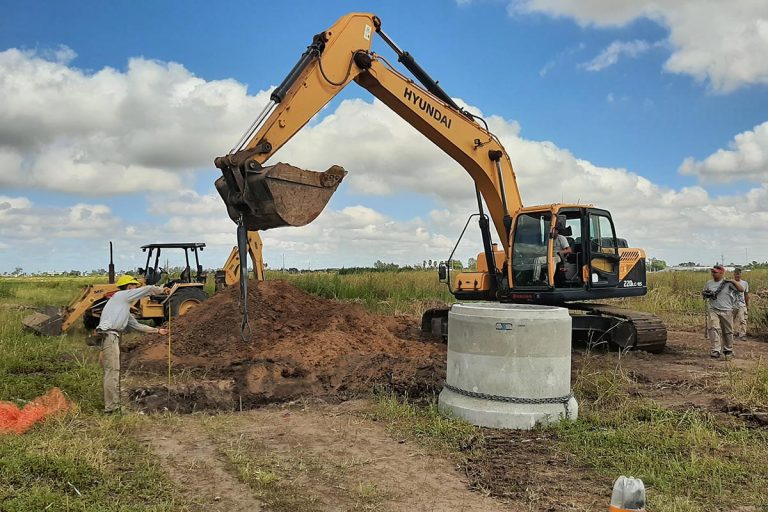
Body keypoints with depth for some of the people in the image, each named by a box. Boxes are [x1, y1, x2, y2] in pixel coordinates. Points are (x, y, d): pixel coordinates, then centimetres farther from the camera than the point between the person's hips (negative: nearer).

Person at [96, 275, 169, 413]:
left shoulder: (126, 308, 27)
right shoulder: (121, 295, 1)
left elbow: (136, 325, 30)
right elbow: (148, 289, -2)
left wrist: (157, 330, 30)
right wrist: (162, 290, 16)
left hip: (114, 337, 10)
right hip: (109, 335, -10)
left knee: (114, 371, 11)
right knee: (112, 372, -10)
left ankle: (114, 404, 16)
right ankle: (111, 407, -9)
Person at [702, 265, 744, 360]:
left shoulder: (728, 283, -5)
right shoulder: (709, 283, 7)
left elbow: (741, 290, -12)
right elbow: (703, 293, 19)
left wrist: (733, 281, -23)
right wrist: (705, 294, -4)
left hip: (726, 311, -1)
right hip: (713, 310, 1)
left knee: (727, 332, 11)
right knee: (714, 329, -14)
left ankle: (728, 350, 28)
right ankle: (716, 351, -15)